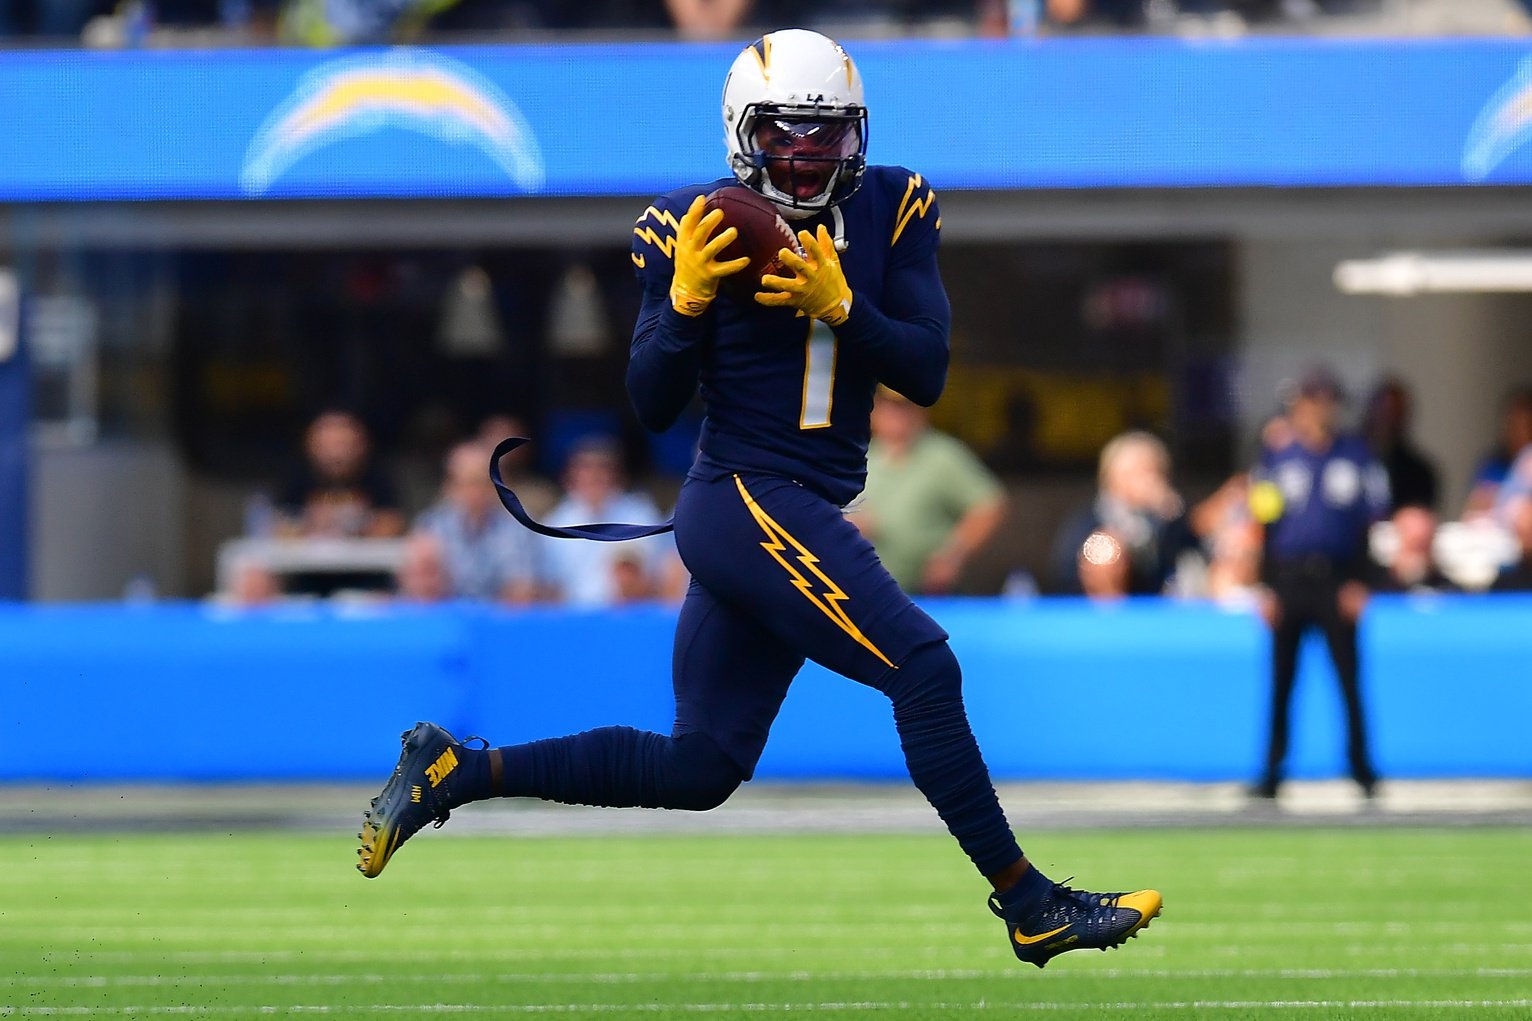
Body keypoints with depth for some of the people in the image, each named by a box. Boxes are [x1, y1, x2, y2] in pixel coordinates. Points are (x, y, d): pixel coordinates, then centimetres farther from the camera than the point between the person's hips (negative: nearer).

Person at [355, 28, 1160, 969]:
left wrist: (841, 307, -19)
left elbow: (926, 373, -3)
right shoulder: (698, 231, -5)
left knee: (699, 768, 11)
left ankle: (456, 772, 19)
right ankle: (1030, 905, -13)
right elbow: (653, 407, -3)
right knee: (922, 667, -18)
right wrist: (685, 300, -20)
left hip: (806, 517, 6)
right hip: (748, 497, -6)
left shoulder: (893, 212, 4)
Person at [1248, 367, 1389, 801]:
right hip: (1288, 579, 1)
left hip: (1337, 581, -1)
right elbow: (1266, 523, 7)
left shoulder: (1356, 456, 6)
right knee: (1281, 681, 3)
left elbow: (1371, 521, 5)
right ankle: (1272, 772, 7)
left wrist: (1359, 582, -3)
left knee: (1349, 679, -5)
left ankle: (1362, 768, 2)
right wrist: (1267, 587, 1)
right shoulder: (1277, 458, 7)